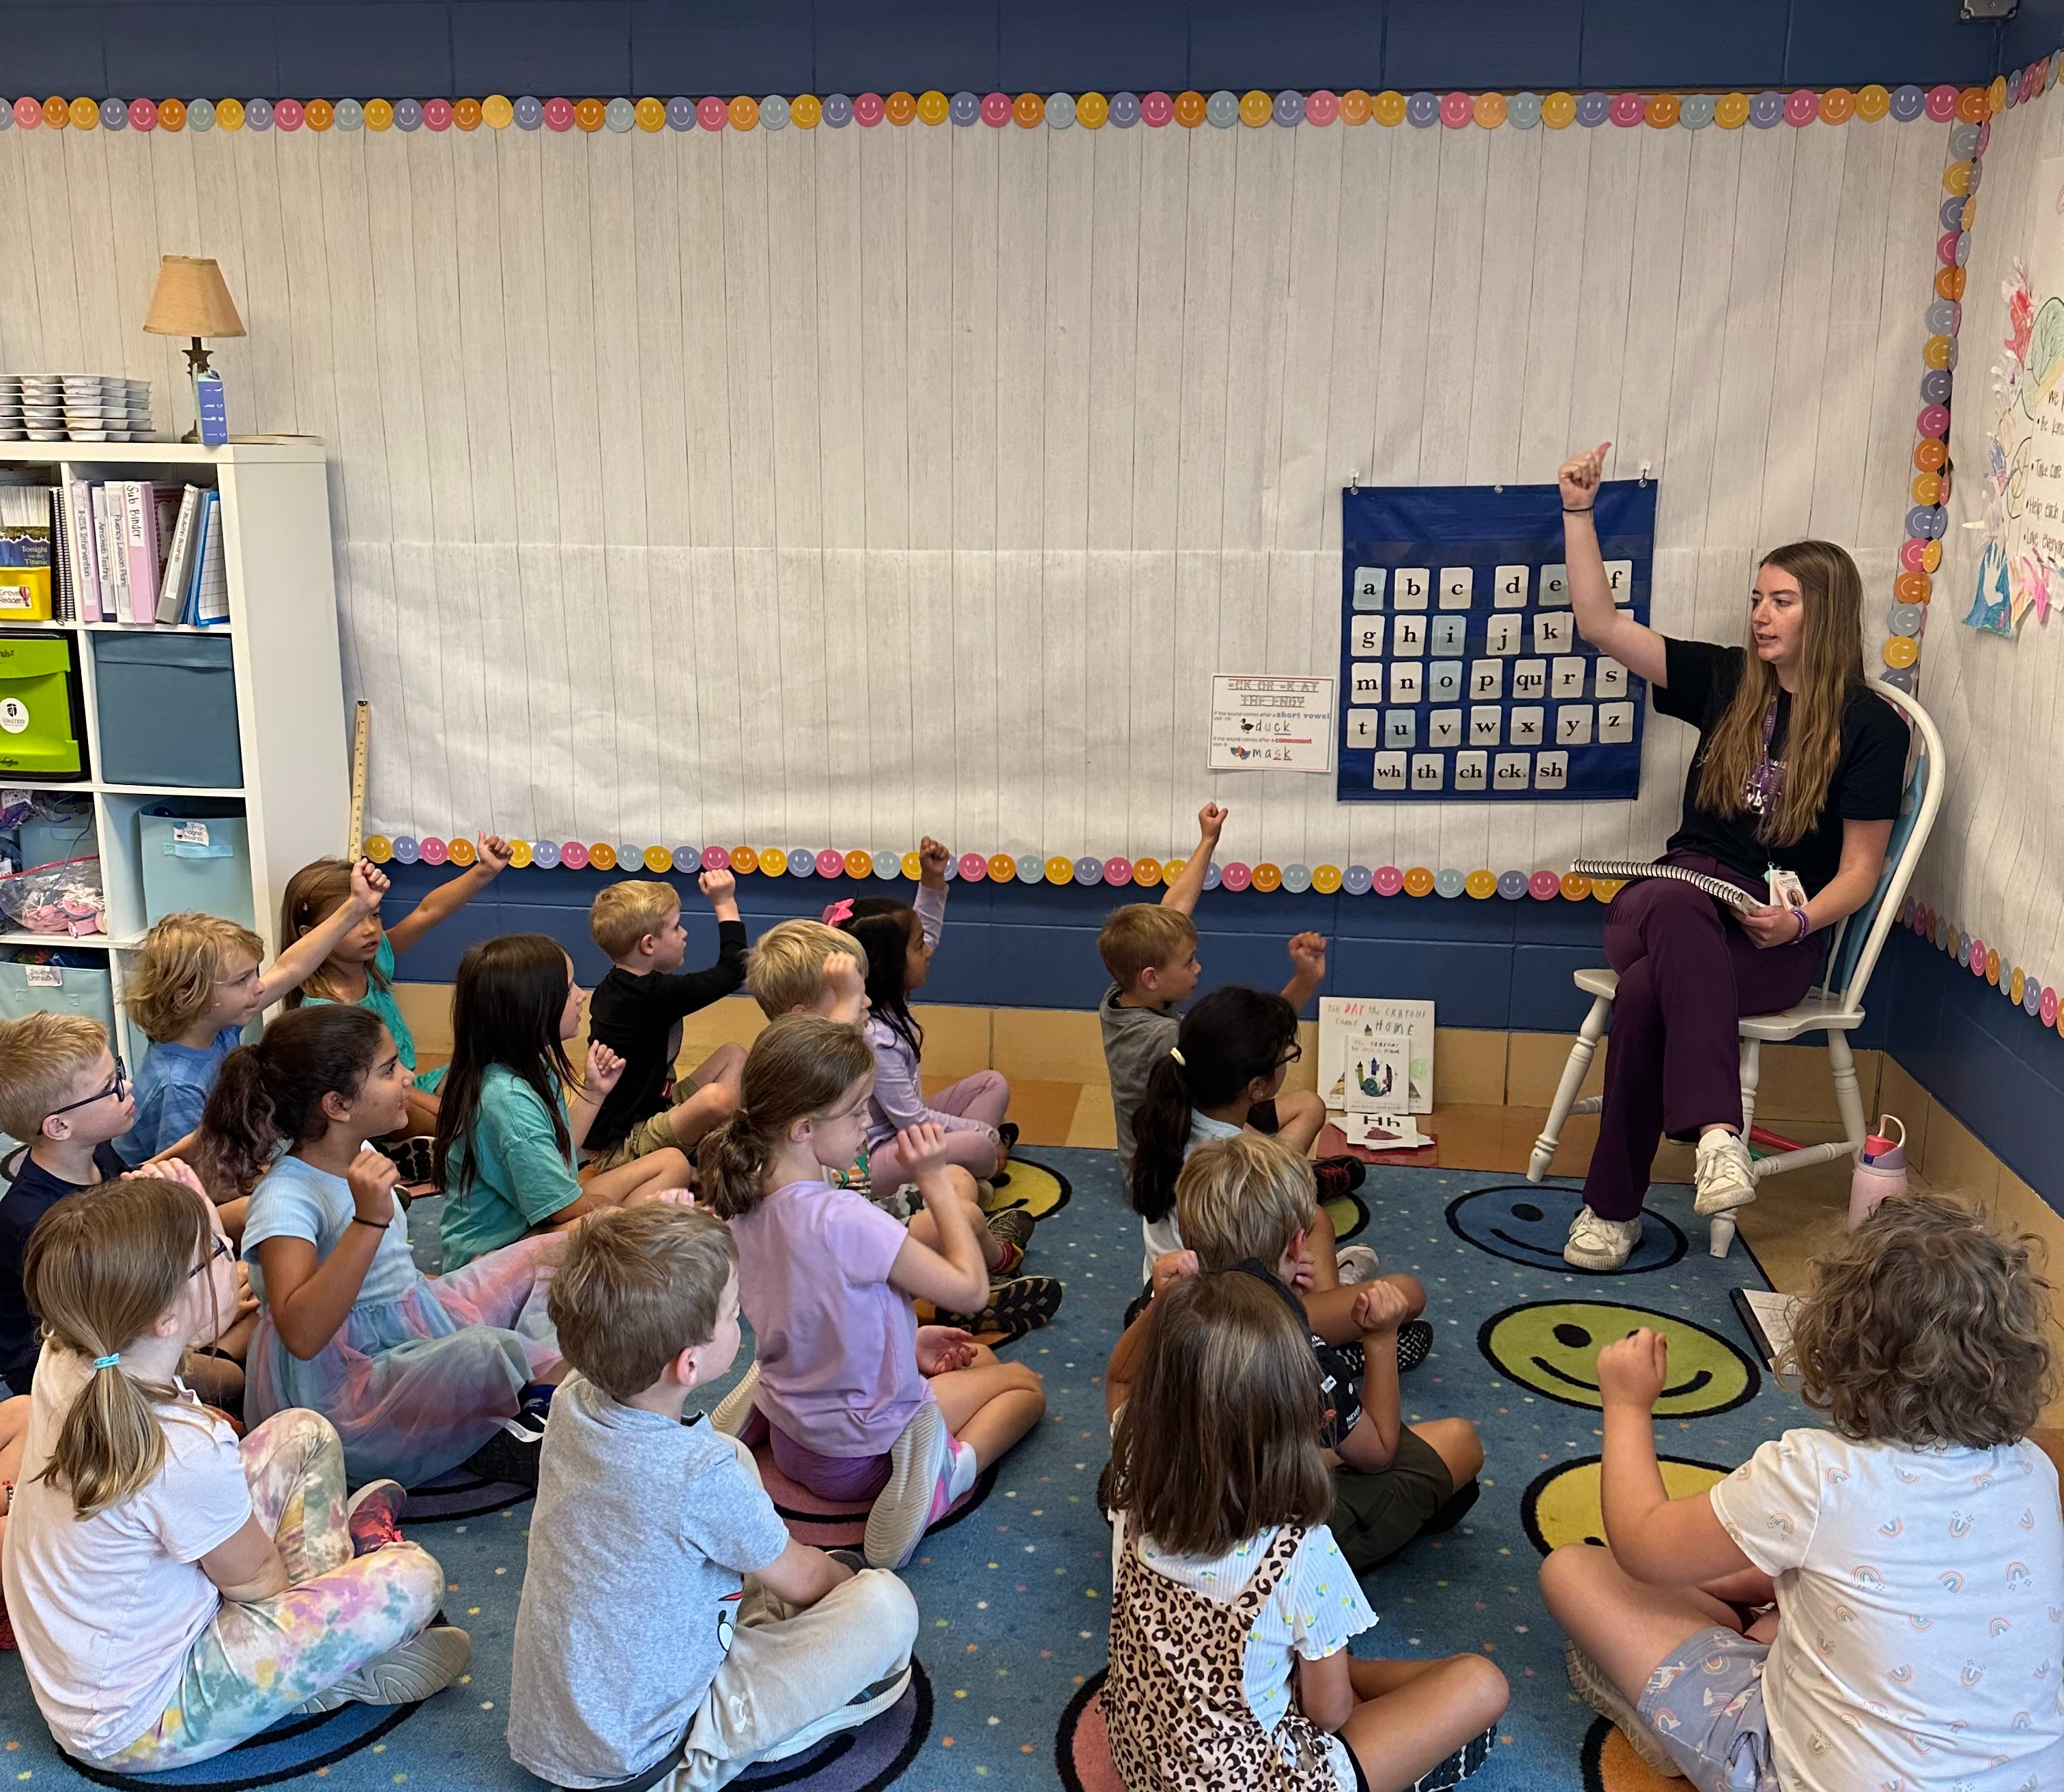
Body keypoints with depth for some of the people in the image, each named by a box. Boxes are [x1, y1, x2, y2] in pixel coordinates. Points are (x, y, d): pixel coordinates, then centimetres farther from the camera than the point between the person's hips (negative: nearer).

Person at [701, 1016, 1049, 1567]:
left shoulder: (747, 1201, -10)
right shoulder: (846, 1221, -35)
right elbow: (969, 1289, -23)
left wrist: (909, 1341, 6)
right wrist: (934, 1178, -18)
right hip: (860, 1456, -8)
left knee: (977, 1358, 32)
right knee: (1024, 1384, 16)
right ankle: (955, 1466, -8)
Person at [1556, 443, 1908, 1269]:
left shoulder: (1870, 725, 1)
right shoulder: (1726, 682, 11)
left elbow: (1860, 868, 0)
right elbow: (1602, 625, 9)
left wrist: (1801, 921, -20)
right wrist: (1578, 514, 3)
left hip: (1775, 937, -3)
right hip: (1677, 900, 3)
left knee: (1649, 987, -35)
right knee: (1678, 906, -38)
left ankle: (1613, 1206, -32)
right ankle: (1717, 1130, -46)